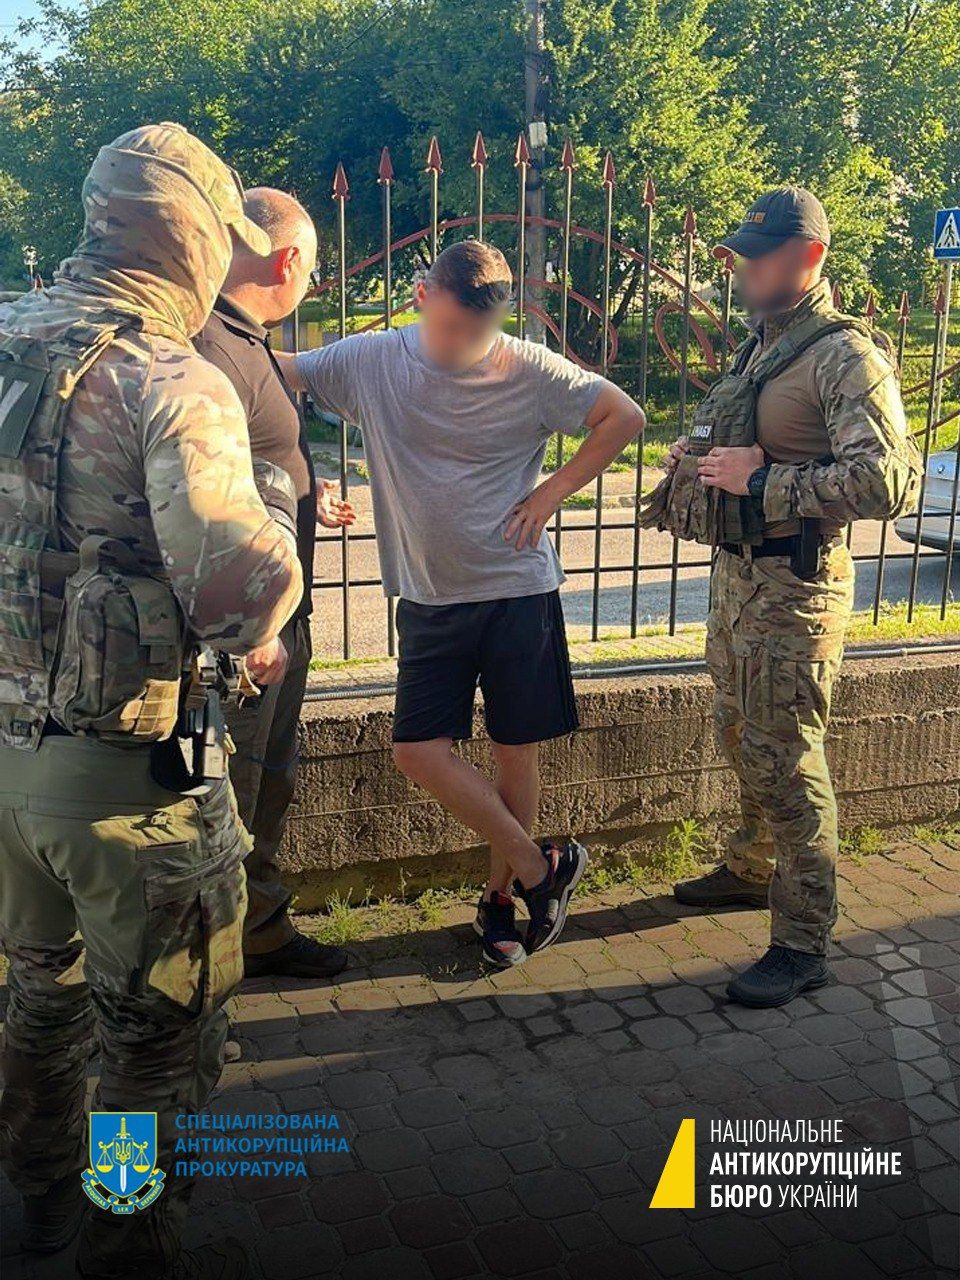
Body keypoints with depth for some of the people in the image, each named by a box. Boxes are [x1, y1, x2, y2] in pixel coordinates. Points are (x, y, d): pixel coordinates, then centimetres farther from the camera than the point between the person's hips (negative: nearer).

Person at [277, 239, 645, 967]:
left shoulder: (530, 371, -8)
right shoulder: (370, 361, -4)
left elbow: (625, 418, 1)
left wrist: (552, 493, -6)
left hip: (519, 589, -2)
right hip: (429, 598, 2)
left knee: (516, 750, 6)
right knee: (419, 749, -5)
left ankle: (501, 895, 28)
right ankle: (539, 868, 13)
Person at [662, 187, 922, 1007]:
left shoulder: (845, 357, -16)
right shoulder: (759, 347, 13)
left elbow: (890, 479, -29)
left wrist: (762, 480, -25)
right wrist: (700, 456, 6)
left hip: (795, 587, -9)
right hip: (738, 571, 9)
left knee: (785, 761, -4)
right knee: (743, 740, 20)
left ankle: (803, 944, 9)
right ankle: (754, 870, 40)